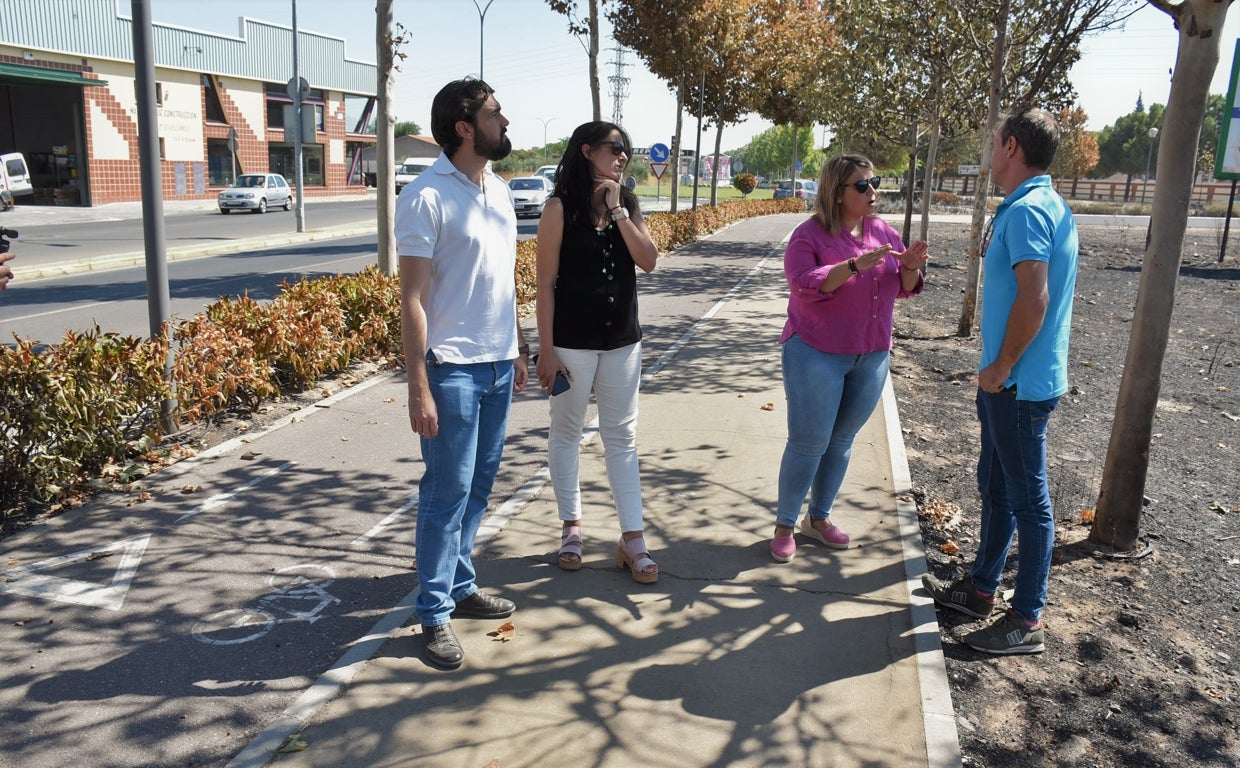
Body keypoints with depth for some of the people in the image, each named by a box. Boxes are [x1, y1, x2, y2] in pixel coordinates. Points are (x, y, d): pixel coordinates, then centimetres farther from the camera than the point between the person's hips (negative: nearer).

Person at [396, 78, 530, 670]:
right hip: (452, 369, -7)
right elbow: (411, 298, -15)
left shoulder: (497, 190, 11)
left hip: (498, 365, 7)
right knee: (447, 492, 1)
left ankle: (460, 587, 30)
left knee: (478, 486, 15)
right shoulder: (426, 197, -13)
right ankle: (435, 615, 14)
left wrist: (518, 350, 18)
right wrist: (418, 387, -17)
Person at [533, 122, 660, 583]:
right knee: (566, 432, 9)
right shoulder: (561, 207, -8)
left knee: (622, 437, 7)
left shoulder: (628, 205, 7)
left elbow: (648, 261, -6)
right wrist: (546, 350, -12)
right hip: (572, 341, -4)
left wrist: (617, 210, -13)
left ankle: (632, 539, 14)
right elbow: (546, 282, -10)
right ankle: (571, 527, 25)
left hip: (623, 340, 5)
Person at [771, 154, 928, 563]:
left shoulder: (883, 232, 8)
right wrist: (855, 265, -30)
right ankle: (784, 525, 13)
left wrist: (911, 266, -10)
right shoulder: (810, 234, -9)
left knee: (842, 441, 13)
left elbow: (904, 288, 12)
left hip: (872, 357, 6)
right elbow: (805, 285, -21)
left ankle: (819, 517, 28)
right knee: (808, 443, -2)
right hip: (817, 355, -5)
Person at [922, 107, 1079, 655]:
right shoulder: (1045, 205, 13)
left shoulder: (1026, 210, -19)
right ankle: (980, 589, 34)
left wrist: (1001, 367, -17)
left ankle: (1026, 622, 13)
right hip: (1010, 383, 10)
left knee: (1026, 499, 0)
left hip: (1018, 385, -10)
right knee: (995, 488, 19)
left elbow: (1033, 299, -26)